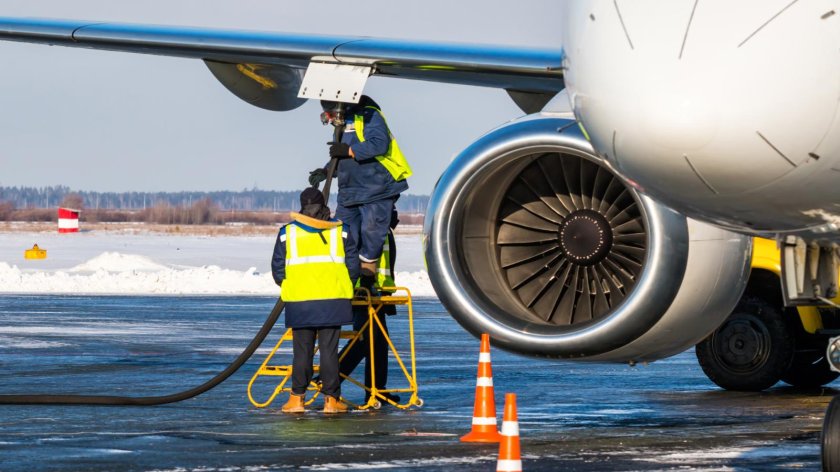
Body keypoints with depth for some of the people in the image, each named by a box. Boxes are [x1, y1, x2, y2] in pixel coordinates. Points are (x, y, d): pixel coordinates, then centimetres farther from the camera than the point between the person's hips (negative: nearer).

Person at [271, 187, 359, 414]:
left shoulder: (287, 232, 5)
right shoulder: (340, 231, 6)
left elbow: (278, 271, 7)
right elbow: (353, 267, 6)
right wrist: (344, 286, 23)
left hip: (299, 302, 0)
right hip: (333, 300, 0)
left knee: (302, 351, 7)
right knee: (329, 351, 3)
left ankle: (297, 398, 8)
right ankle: (331, 399, 3)